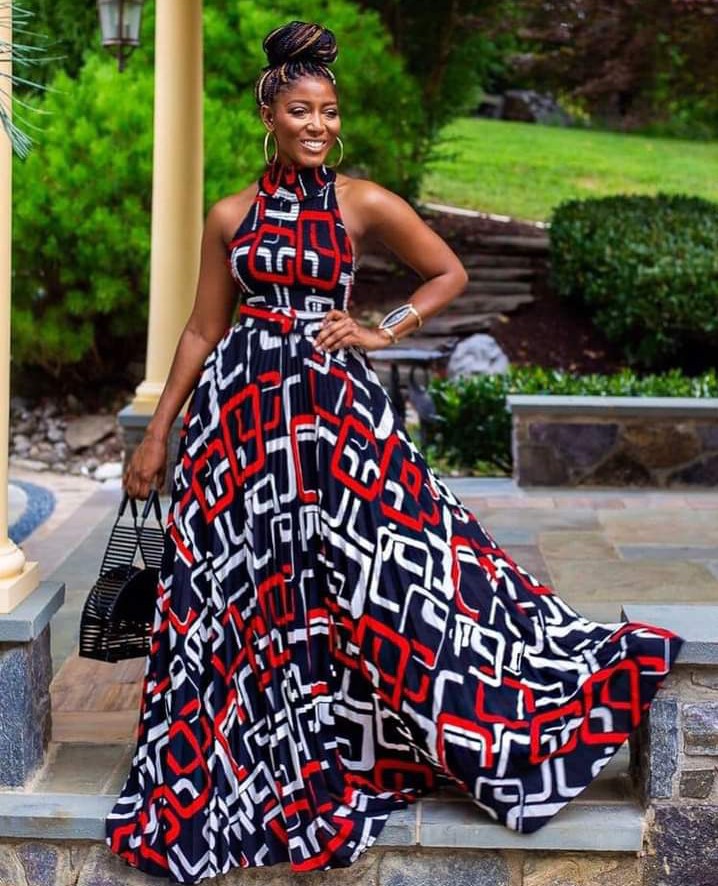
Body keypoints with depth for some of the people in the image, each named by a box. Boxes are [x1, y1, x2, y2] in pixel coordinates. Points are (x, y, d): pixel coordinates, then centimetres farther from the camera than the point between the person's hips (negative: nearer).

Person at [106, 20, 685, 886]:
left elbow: (450, 273, 10)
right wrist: (156, 435, 9)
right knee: (243, 589, 5)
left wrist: (384, 331, -2)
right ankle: (241, 768, 21)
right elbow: (202, 331, 10)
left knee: (373, 564, -6)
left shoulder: (362, 202, 2)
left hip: (336, 407, -1)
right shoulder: (230, 216, 7)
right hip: (244, 410, 2)